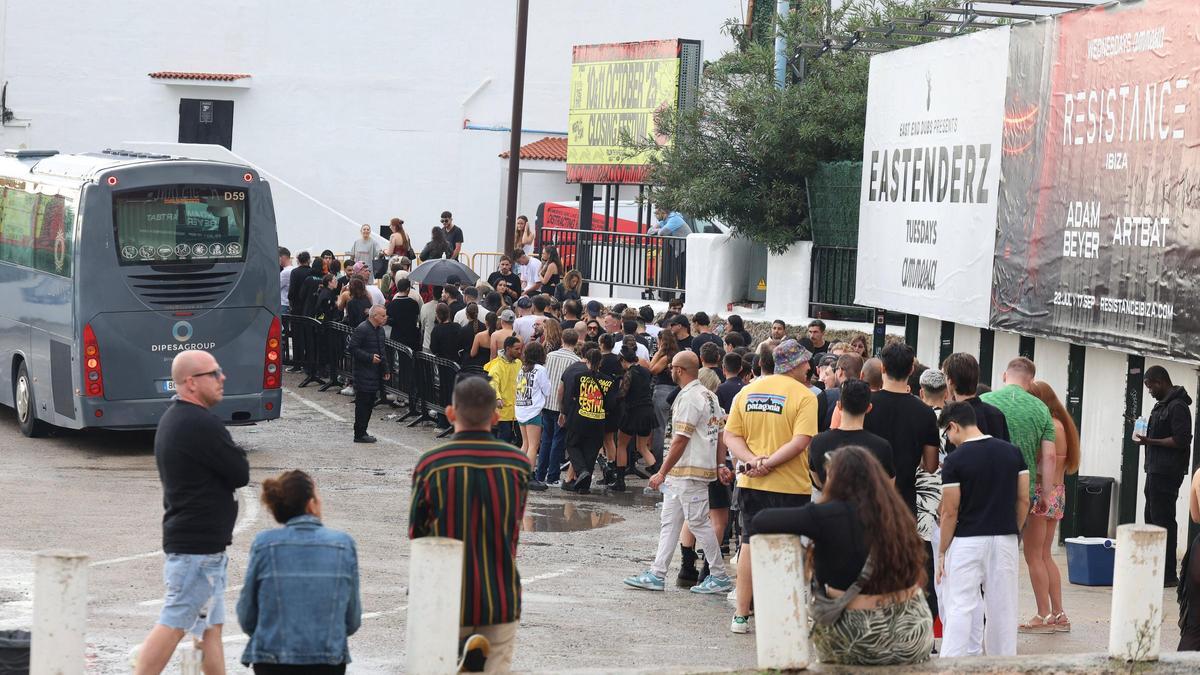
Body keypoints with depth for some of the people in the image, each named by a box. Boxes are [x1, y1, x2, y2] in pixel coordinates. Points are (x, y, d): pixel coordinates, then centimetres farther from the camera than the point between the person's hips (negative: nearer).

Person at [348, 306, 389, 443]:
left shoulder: (380, 330, 12)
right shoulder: (362, 329, -15)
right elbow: (351, 348, -18)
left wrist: (385, 369, 15)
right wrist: (370, 357, -21)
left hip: (375, 373, 9)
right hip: (363, 373, -9)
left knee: (370, 403, 11)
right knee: (362, 403, -5)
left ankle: (362, 432, 19)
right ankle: (359, 434, 0)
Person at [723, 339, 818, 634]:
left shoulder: (747, 391, 7)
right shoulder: (804, 396, -9)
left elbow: (731, 436, 1)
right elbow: (801, 441, -20)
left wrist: (754, 460, -10)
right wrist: (769, 463, -17)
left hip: (751, 484, 5)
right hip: (790, 487, -5)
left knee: (750, 543, 12)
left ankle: (741, 615, 14)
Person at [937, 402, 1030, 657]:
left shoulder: (955, 460, -10)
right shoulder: (1013, 452, 3)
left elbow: (950, 512, -8)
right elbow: (1023, 500, 5)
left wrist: (942, 552, 1)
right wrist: (1012, 534, 16)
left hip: (967, 542, -4)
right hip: (1005, 541, 4)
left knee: (960, 609, -2)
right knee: (1002, 608, 11)